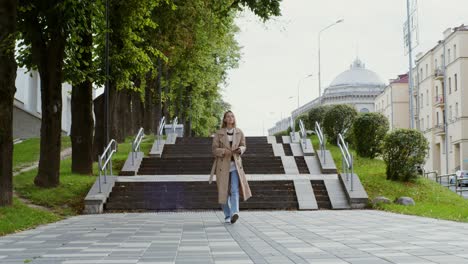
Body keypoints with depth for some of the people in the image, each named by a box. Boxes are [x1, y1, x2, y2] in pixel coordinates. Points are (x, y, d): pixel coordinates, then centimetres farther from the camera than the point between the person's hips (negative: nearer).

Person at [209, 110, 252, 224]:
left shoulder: (239, 132, 3)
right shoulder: (219, 133, -3)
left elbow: (243, 146, 12)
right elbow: (214, 149, -4)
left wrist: (240, 150, -12)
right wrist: (225, 151, -22)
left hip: (235, 165, 1)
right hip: (223, 165, 0)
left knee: (235, 189, -18)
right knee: (224, 192, 5)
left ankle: (234, 213, -30)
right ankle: (227, 216, 19)